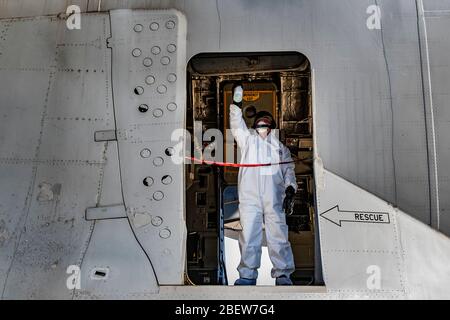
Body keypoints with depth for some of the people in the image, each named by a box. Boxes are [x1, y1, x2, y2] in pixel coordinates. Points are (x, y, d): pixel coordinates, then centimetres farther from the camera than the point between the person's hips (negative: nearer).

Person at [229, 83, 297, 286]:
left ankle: (283, 275, 5)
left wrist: (290, 188, -1)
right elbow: (237, 124, 6)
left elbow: (289, 169, 15)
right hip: (249, 196, 0)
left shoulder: (280, 147, 23)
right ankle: (247, 276, 6)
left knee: (278, 235, -3)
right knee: (249, 236, -2)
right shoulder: (247, 139, 21)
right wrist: (236, 104, -7)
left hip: (274, 197, 1)